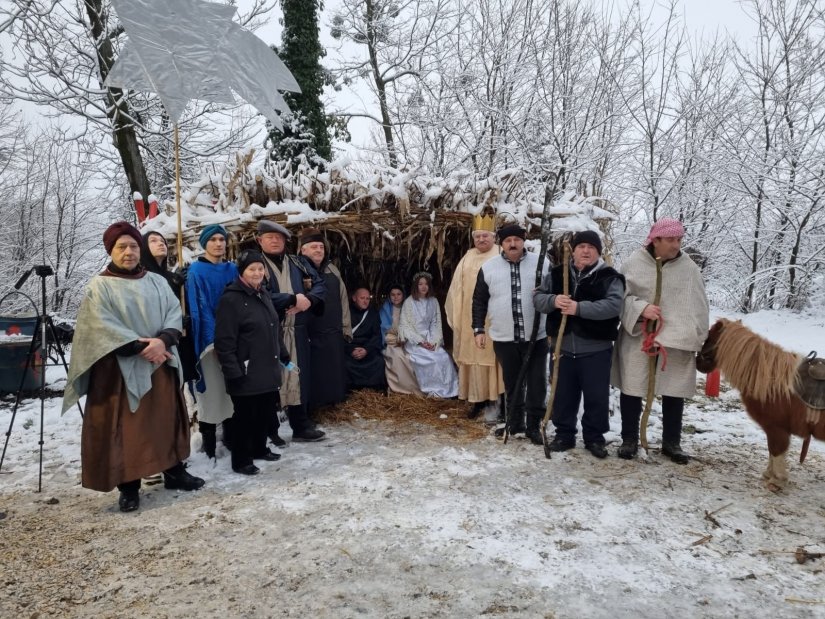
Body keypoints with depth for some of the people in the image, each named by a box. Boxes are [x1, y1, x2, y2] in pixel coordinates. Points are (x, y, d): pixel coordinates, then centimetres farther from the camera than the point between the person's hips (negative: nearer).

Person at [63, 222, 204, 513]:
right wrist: (140, 346, -20)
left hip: (161, 364, 4)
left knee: (166, 420, 12)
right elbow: (101, 326, -13)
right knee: (125, 427, 1)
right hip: (120, 367, -4)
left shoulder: (157, 282, 9)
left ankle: (174, 471, 25)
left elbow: (175, 312, 0)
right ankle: (128, 486, 12)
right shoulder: (99, 286, -3)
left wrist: (162, 340, -19)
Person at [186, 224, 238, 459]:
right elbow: (200, 307, -10)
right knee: (212, 390, 0)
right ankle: (208, 442, 10)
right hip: (210, 339, -5)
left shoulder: (232, 269, 10)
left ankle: (231, 436, 23)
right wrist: (214, 339, -18)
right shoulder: (196, 271, -4)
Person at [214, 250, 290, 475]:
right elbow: (224, 342, -18)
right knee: (245, 416, 3)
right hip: (246, 373, -8)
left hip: (267, 370, 8)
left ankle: (259, 449, 34)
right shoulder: (231, 299, -14)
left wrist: (284, 356, 22)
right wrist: (233, 371, -20)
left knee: (264, 413, 16)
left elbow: (275, 331, 23)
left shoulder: (263, 295, 13)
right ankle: (241, 460, 16)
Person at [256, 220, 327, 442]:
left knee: (299, 377, 12)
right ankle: (269, 431, 15)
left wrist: (308, 300, -13)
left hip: (298, 332, 5)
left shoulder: (299, 263, 12)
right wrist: (293, 299, -17)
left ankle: (301, 426, 25)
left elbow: (320, 285, 7)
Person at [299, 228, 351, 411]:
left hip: (334, 333, 5)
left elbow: (343, 299, 15)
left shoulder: (332, 270, 12)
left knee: (335, 372, 13)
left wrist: (346, 327, 14)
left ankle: (335, 405, 26)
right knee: (314, 374, 1)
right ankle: (310, 409, 13)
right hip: (311, 334, -5)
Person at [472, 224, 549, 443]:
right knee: (512, 383, 13)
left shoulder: (541, 264, 0)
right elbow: (479, 301, 6)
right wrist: (479, 329, 2)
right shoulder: (488, 267, 2)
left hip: (536, 336, -1)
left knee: (537, 383, 4)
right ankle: (515, 422, 27)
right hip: (504, 338, 1)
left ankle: (533, 426, 16)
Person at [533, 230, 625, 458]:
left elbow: (613, 305, -19)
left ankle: (594, 437, 23)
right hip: (563, 346, 3)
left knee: (597, 396, 6)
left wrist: (579, 308, -27)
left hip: (596, 349, -3)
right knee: (563, 394, 12)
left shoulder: (609, 277, -5)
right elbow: (537, 298, 4)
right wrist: (553, 301, -18)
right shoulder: (556, 274, 5)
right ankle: (564, 434, 28)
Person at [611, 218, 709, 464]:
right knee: (632, 390, 6)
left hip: (678, 341, 1)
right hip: (638, 338, -1)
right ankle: (629, 440, 21)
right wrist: (640, 308, -20)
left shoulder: (689, 268, 1)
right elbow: (621, 297, -2)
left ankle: (671, 443, 25)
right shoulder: (634, 264, -4)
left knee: (674, 393, 9)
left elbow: (699, 306, 3)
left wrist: (700, 340, 0)